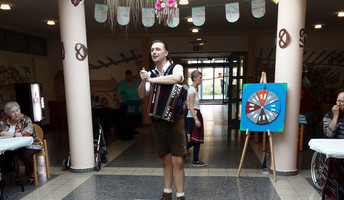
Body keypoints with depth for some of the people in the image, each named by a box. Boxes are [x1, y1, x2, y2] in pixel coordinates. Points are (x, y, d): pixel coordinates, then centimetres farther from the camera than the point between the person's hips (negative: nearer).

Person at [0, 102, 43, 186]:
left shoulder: (26, 120, -10)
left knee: (25, 153, -33)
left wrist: (10, 134, -31)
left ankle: (30, 175, -8)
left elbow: (27, 133, -24)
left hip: (30, 145, -4)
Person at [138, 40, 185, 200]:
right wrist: (144, 80, -17)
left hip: (174, 120, -4)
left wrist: (151, 79, -21)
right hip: (157, 122, 4)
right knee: (166, 161, 15)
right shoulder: (150, 73, 9)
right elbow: (141, 95, 1)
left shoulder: (176, 67, -4)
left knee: (177, 161, -5)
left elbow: (176, 78, -28)